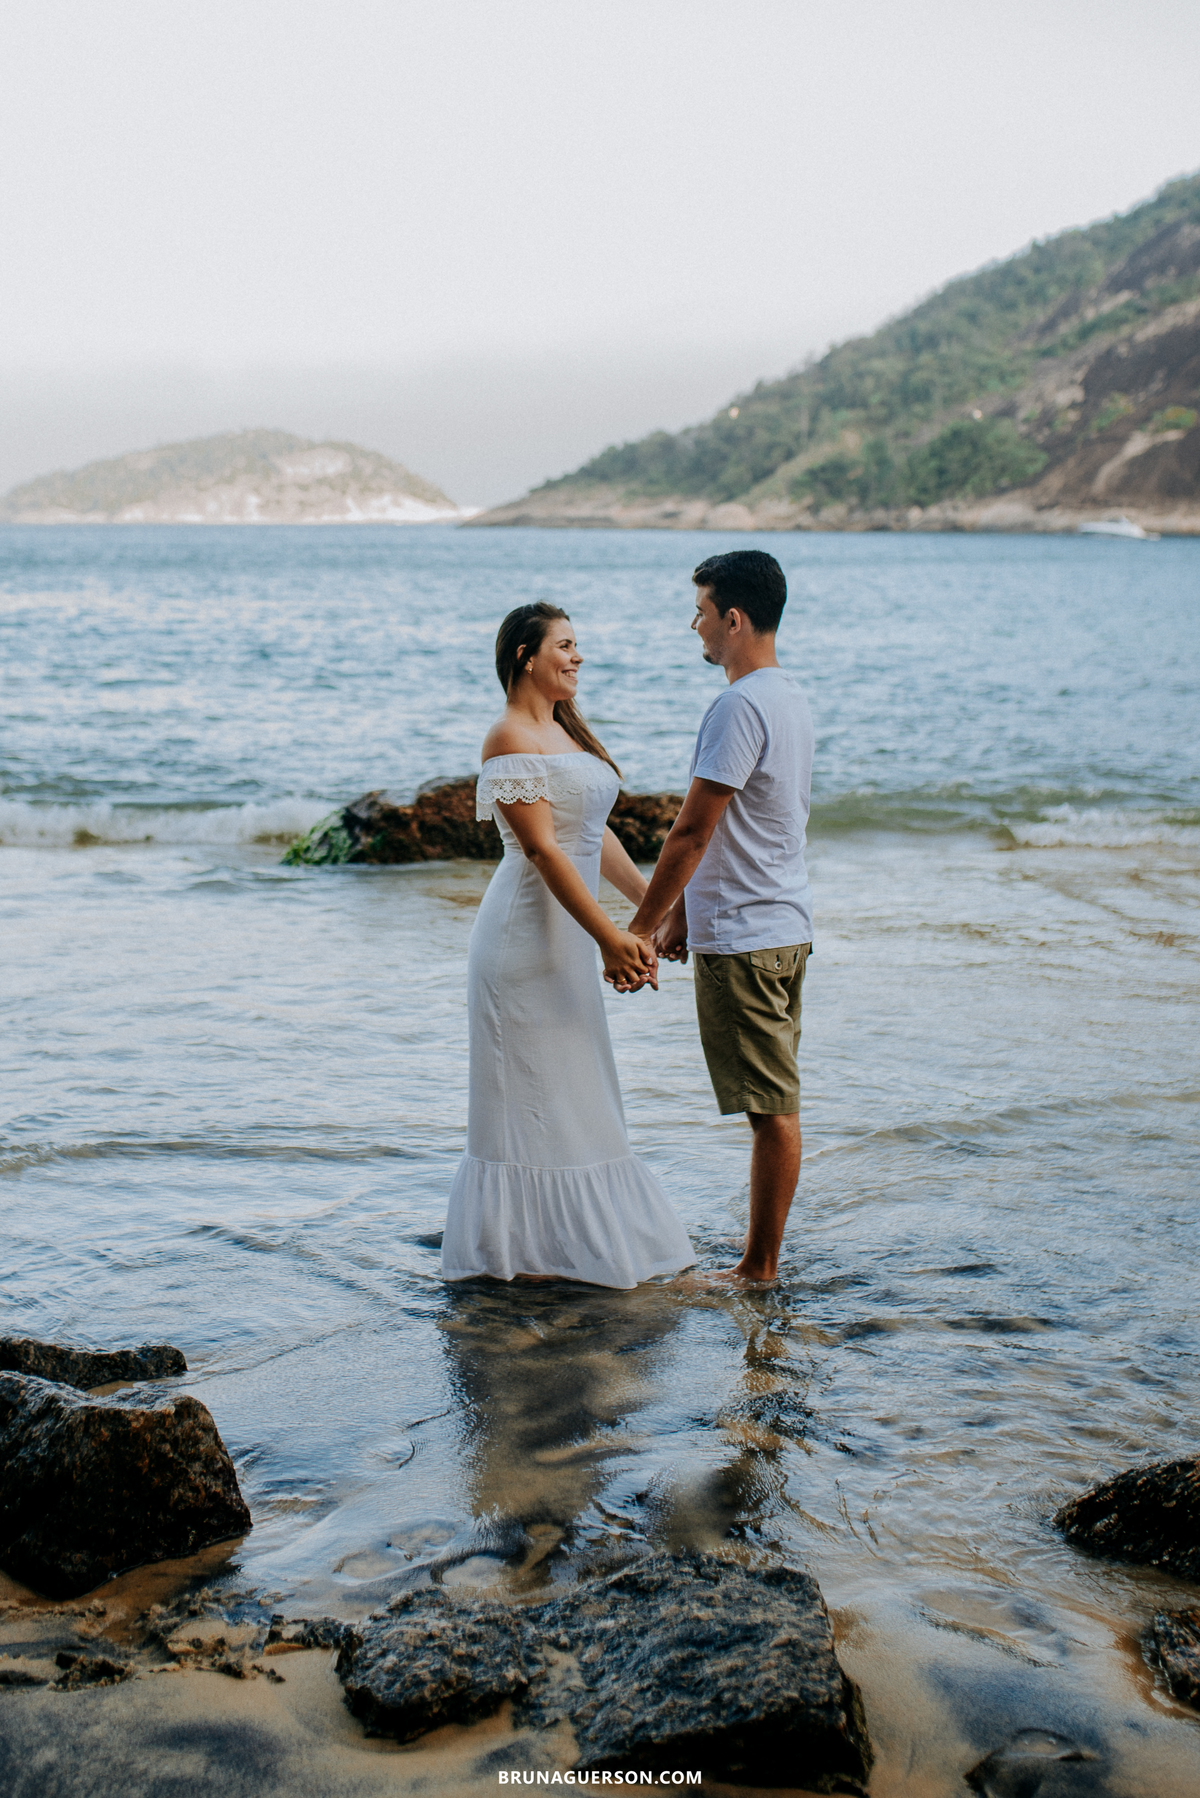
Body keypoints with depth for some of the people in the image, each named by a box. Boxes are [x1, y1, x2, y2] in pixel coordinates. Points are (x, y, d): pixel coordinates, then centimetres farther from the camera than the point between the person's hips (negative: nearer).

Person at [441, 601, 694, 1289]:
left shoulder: (567, 731, 13)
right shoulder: (511, 739, -15)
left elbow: (595, 836, 16)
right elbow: (542, 849, -21)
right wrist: (610, 936, -25)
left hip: (568, 933, 10)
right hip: (527, 933, -10)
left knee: (570, 1090, 16)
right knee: (530, 1086, -1)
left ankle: (558, 1237, 27)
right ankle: (520, 1244, 9)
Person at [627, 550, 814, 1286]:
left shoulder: (740, 707, -18)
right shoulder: (791, 697, 13)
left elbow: (693, 831, -19)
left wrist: (641, 926, -11)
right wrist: (687, 910, 22)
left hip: (744, 936, -10)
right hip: (787, 924, 10)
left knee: (772, 1106, -3)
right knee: (778, 1103, 14)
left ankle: (759, 1271, 6)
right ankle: (763, 1257, 23)